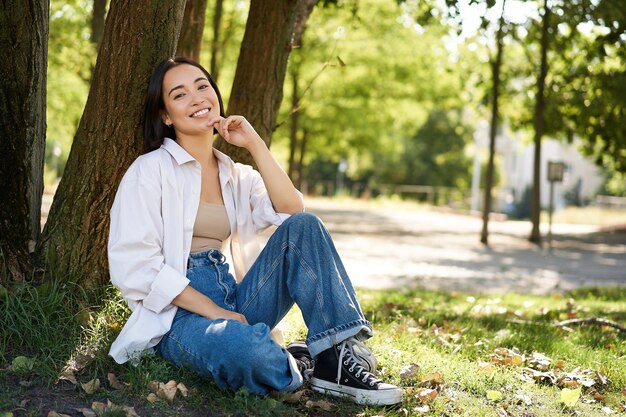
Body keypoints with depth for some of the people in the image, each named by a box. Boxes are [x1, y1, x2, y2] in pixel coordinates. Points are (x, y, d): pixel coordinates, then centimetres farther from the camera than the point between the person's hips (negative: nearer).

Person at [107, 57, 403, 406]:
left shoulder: (237, 176, 18)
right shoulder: (151, 170, 1)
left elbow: (292, 213, -1)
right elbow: (133, 267, -10)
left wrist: (255, 144, -1)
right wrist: (213, 311, -17)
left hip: (236, 302, 6)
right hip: (179, 315, -6)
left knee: (303, 227, -16)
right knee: (247, 349, -40)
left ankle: (336, 358, -23)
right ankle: (299, 366, -7)